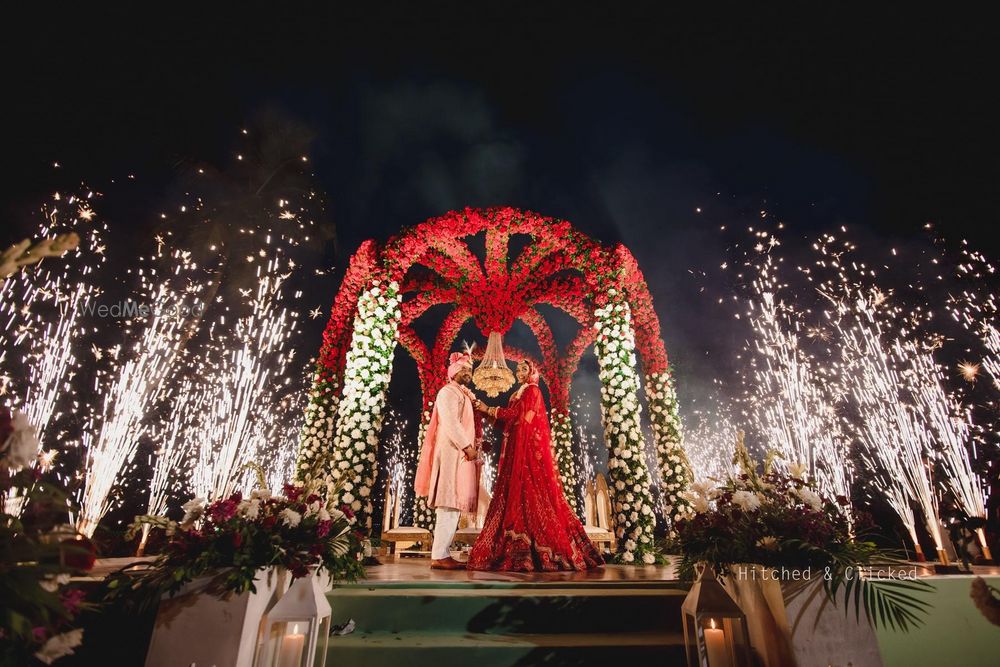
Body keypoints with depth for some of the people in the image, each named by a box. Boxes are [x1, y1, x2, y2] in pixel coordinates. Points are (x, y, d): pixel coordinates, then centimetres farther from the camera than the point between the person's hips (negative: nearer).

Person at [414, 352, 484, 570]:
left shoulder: (464, 395, 23)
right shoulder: (448, 392, -5)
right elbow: (450, 423, -17)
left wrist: (478, 443, 12)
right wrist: (467, 446, -19)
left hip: (462, 454, 9)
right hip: (452, 453, -9)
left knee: (453, 504, 8)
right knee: (449, 504, -10)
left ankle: (443, 553, 11)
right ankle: (439, 556, -7)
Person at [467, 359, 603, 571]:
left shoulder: (532, 391, -3)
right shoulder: (521, 394, 23)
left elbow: (515, 414, -14)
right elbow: (511, 419, 15)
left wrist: (488, 409, -6)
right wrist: (487, 410, 7)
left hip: (530, 448, -9)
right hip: (519, 449, 9)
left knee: (531, 493, -11)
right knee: (518, 494, 4)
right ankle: (519, 550, 4)